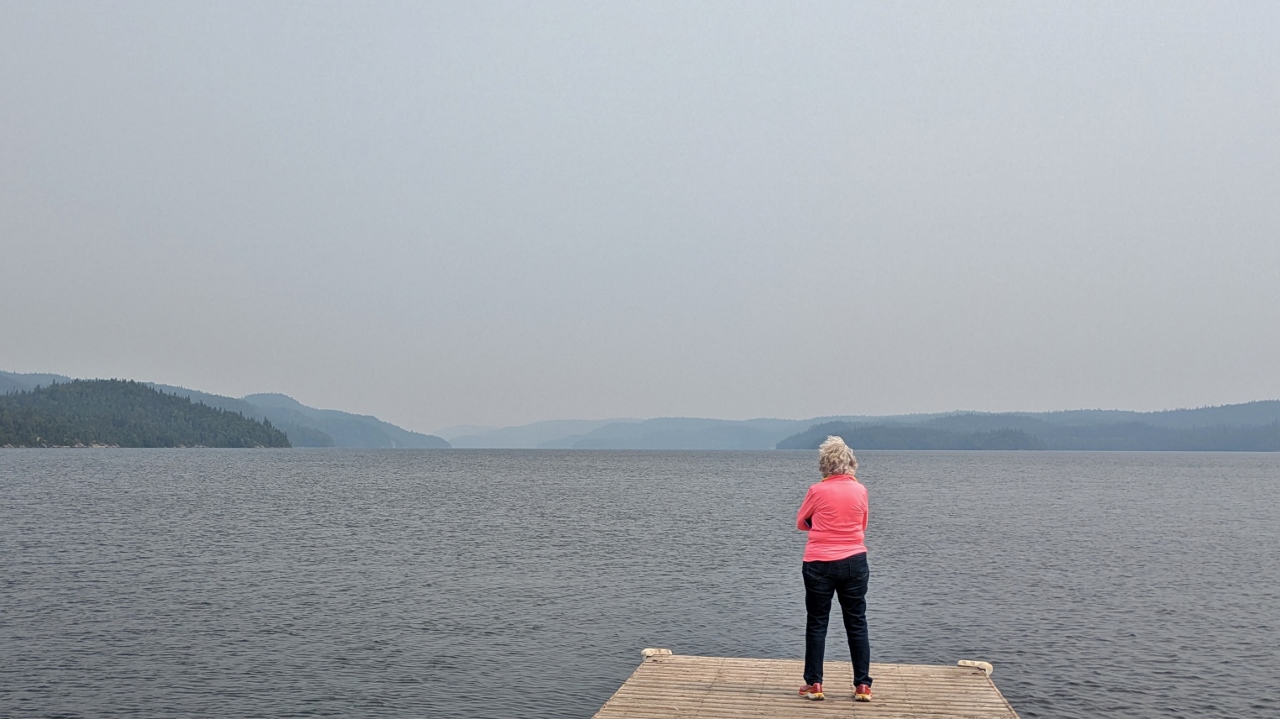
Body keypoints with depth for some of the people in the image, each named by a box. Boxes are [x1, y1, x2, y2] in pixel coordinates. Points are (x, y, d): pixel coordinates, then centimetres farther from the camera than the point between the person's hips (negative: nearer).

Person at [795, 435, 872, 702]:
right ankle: (863, 685, 13)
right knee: (857, 624, 11)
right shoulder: (860, 490, 0)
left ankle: (814, 684, 11)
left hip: (820, 565, -2)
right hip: (854, 563, 3)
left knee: (817, 624, 8)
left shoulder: (818, 491, -9)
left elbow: (801, 523, 6)